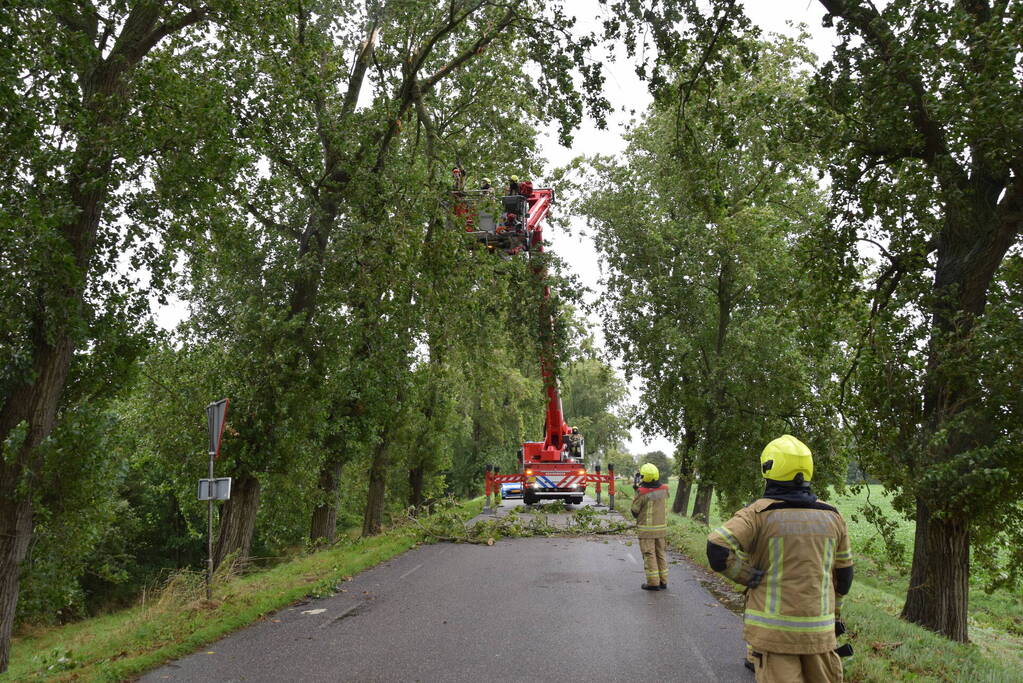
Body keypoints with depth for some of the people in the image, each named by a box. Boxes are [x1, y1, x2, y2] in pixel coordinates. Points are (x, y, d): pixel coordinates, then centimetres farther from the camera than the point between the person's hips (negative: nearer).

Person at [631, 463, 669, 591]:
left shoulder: (642, 493, -19)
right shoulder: (664, 490, -2)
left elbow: (635, 511, -9)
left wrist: (636, 495, 4)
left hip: (646, 530, -6)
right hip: (661, 528, 6)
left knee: (649, 555, 2)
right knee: (660, 554, 16)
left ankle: (653, 583, 4)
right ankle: (663, 581, 21)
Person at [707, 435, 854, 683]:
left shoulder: (760, 513, -10)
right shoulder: (832, 516, 5)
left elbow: (718, 548, -22)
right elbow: (843, 573, 14)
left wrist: (751, 578, -8)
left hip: (774, 628, -4)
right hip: (819, 629, 4)